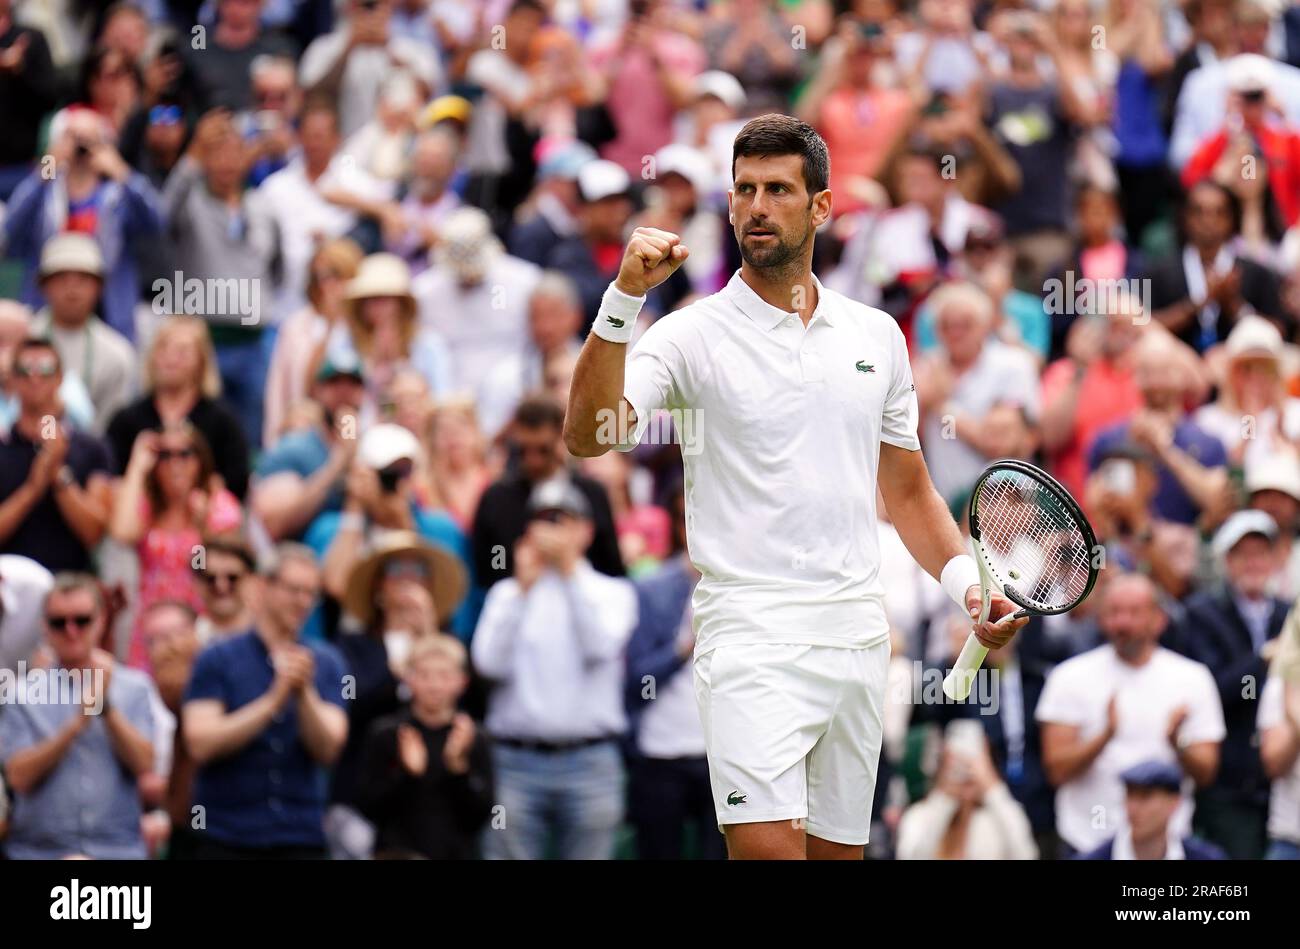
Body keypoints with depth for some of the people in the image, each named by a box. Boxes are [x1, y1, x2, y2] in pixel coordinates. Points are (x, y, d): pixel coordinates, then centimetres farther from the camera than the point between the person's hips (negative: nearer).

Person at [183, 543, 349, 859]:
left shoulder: (326, 664, 9)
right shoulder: (217, 659, 1)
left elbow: (328, 749, -1)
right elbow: (201, 744, -11)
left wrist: (305, 693, -17)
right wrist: (274, 699, -16)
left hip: (300, 838, 2)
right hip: (226, 838, -2)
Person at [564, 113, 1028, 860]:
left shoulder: (877, 336, 13)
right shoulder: (693, 336, -1)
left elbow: (909, 490, 21)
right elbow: (588, 435, -16)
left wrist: (968, 584, 6)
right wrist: (623, 299, -25)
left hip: (860, 636, 5)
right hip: (752, 635, -5)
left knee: (840, 851, 7)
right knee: (767, 847, -20)